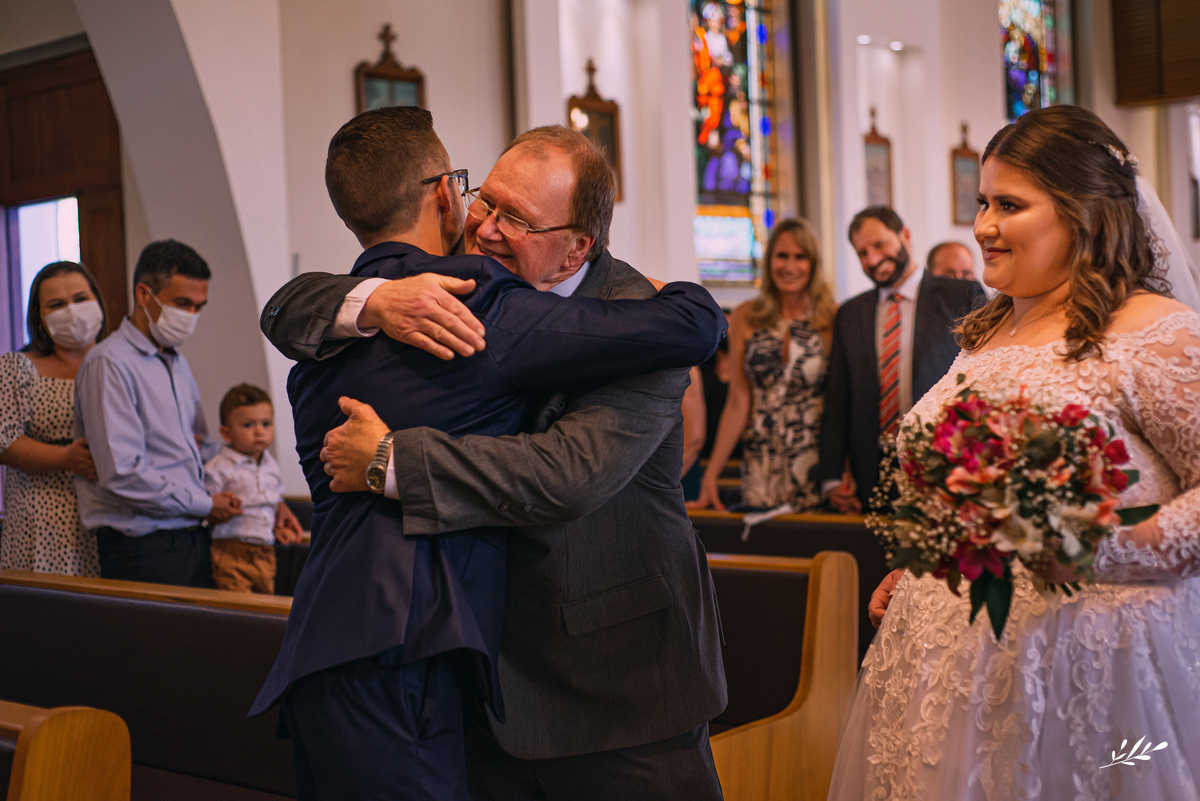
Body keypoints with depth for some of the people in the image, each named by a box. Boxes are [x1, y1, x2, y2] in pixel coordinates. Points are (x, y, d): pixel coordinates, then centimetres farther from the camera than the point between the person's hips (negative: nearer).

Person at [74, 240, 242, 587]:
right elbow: (123, 474, -18)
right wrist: (205, 505, -8)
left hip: (195, 538, 8)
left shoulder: (177, 362, 20)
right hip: (143, 546, -8)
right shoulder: (109, 363, -9)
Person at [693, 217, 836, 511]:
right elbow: (738, 403, 6)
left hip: (816, 467, -2)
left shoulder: (833, 318, -1)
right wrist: (711, 474, 2)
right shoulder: (746, 318, 6)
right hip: (761, 468, 2)